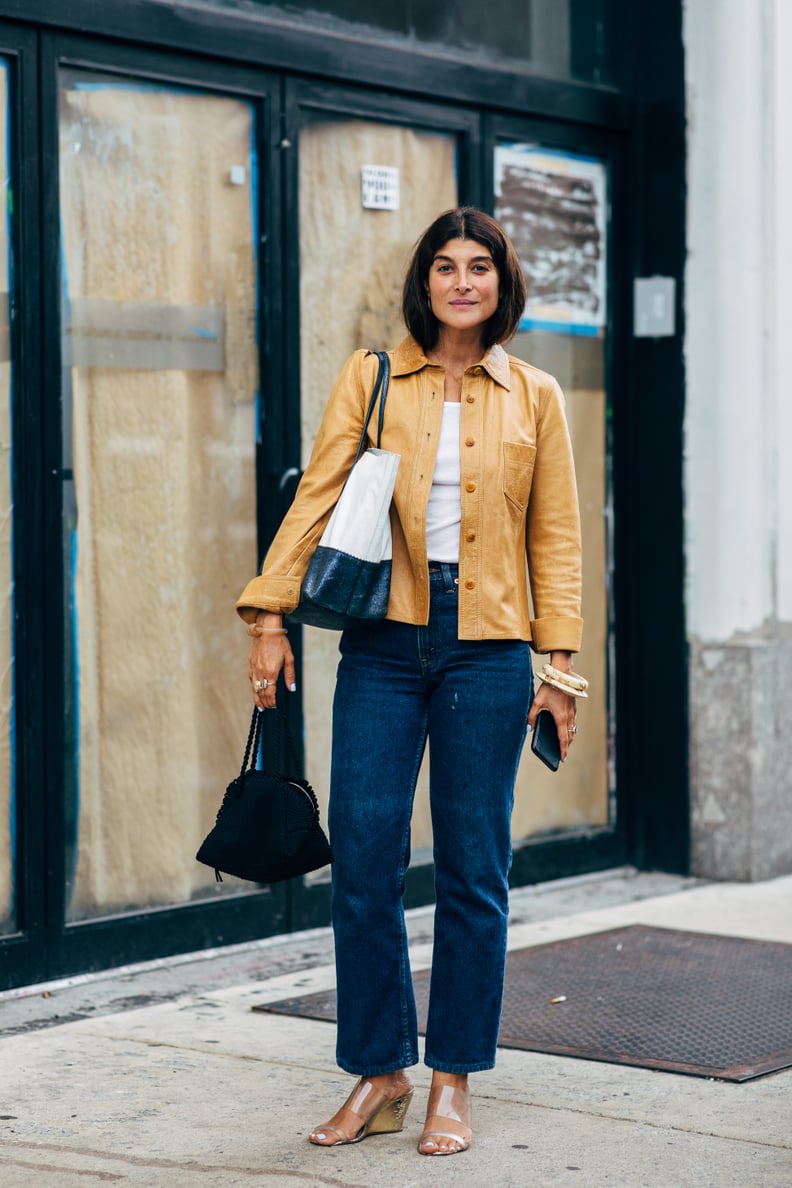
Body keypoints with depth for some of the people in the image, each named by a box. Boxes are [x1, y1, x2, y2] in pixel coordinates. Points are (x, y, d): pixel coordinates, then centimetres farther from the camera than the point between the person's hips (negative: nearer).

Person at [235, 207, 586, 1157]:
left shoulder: (533, 397, 9)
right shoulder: (371, 379, 7)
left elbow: (555, 537, 9)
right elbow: (317, 499, 2)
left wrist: (559, 662, 3)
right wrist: (271, 616, -6)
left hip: (488, 649, 0)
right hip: (385, 642, 0)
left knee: (473, 869, 2)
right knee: (363, 858, -3)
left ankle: (451, 1083, 14)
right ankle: (378, 1075, 12)